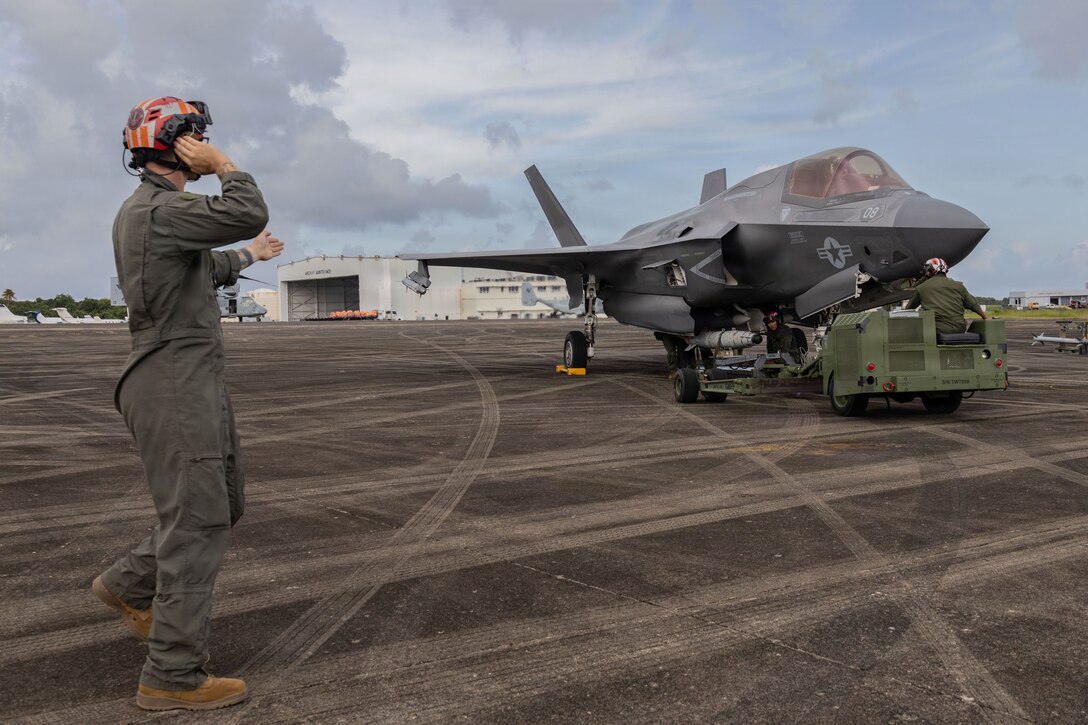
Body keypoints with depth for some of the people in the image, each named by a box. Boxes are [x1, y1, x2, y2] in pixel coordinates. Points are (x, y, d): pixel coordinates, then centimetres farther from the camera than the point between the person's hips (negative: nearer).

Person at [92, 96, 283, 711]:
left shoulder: (163, 209, 17)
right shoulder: (156, 209, -16)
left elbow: (207, 269, 33)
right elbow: (249, 215, -28)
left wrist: (250, 255, 48)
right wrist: (223, 164, -11)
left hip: (199, 385, 10)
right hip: (174, 388, -10)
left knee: (223, 504, 19)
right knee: (198, 522, -6)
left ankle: (129, 585, 33)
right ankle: (174, 676, 4)